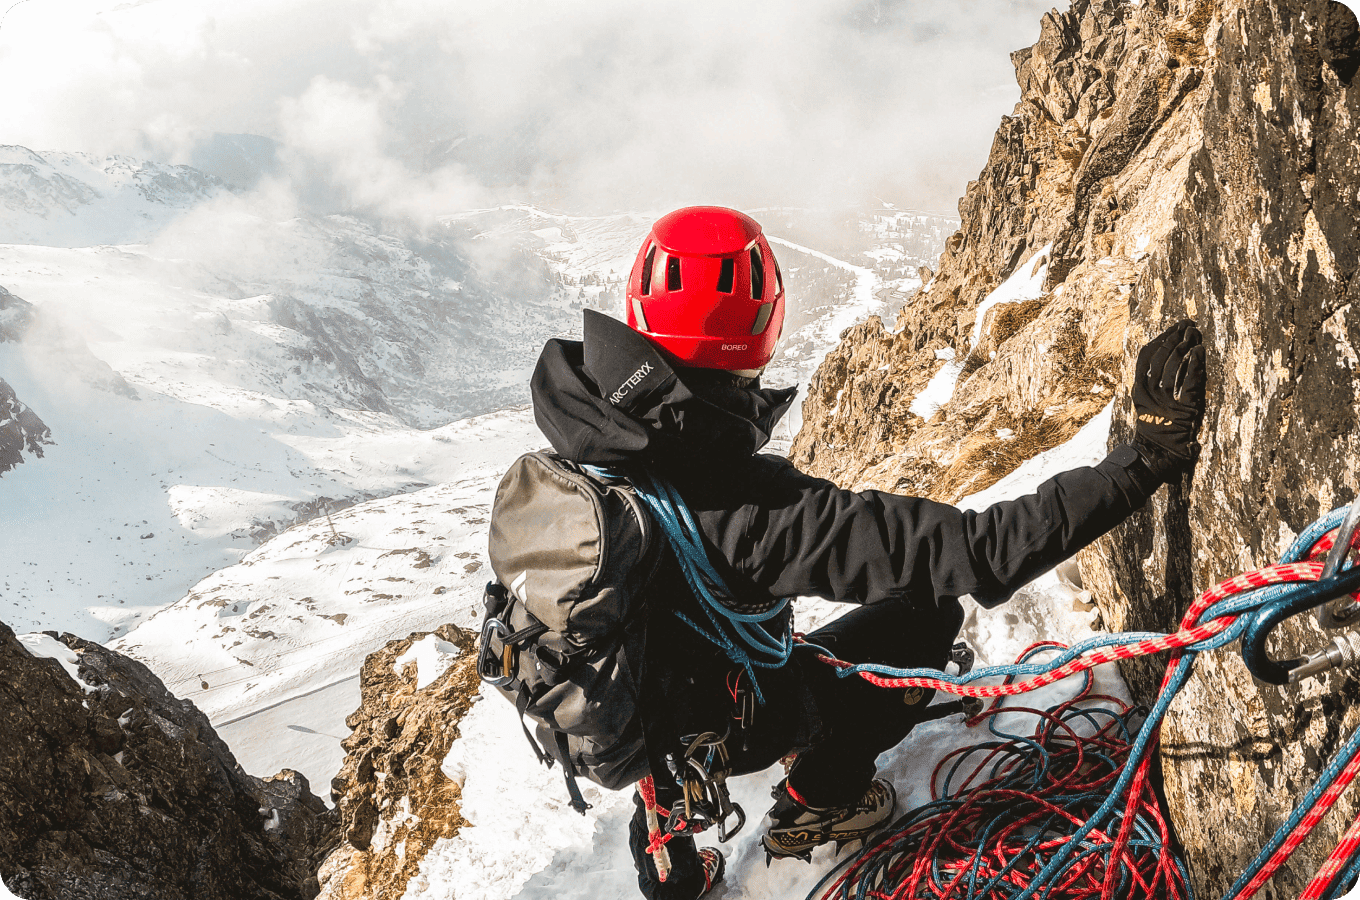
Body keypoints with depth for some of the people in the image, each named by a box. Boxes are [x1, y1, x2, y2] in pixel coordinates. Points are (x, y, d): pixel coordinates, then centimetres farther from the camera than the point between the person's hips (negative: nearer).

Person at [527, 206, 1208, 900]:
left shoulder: (578, 416, -21)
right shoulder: (749, 504, -40)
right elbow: (976, 552, -41)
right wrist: (1144, 462, -38)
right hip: (718, 730, -5)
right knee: (930, 609, 5)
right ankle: (816, 800, 25)